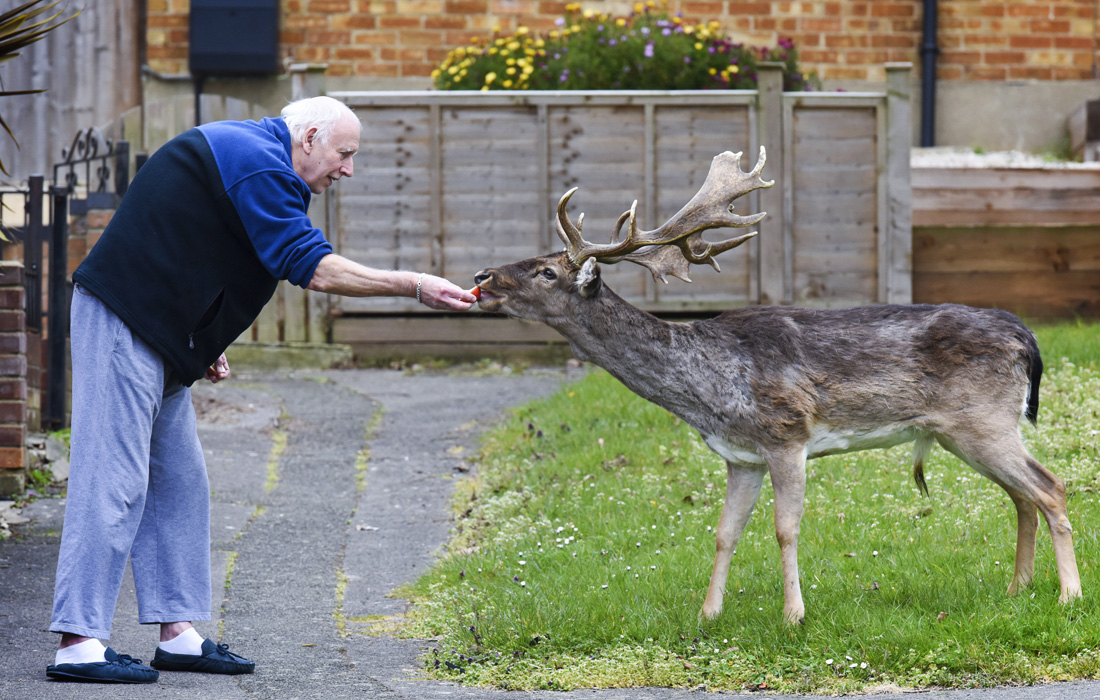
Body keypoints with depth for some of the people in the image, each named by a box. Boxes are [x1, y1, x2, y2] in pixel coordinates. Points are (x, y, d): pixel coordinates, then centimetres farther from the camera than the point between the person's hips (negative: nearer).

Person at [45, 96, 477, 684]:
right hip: (121, 325, -11)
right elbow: (312, 268, -19)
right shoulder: (256, 164, -14)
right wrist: (413, 287, -15)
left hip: (155, 334, 11)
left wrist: (204, 343, 18)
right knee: (113, 476, -13)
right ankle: (79, 644, -15)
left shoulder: (242, 151, 20)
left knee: (177, 480, 10)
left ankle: (177, 634, 12)